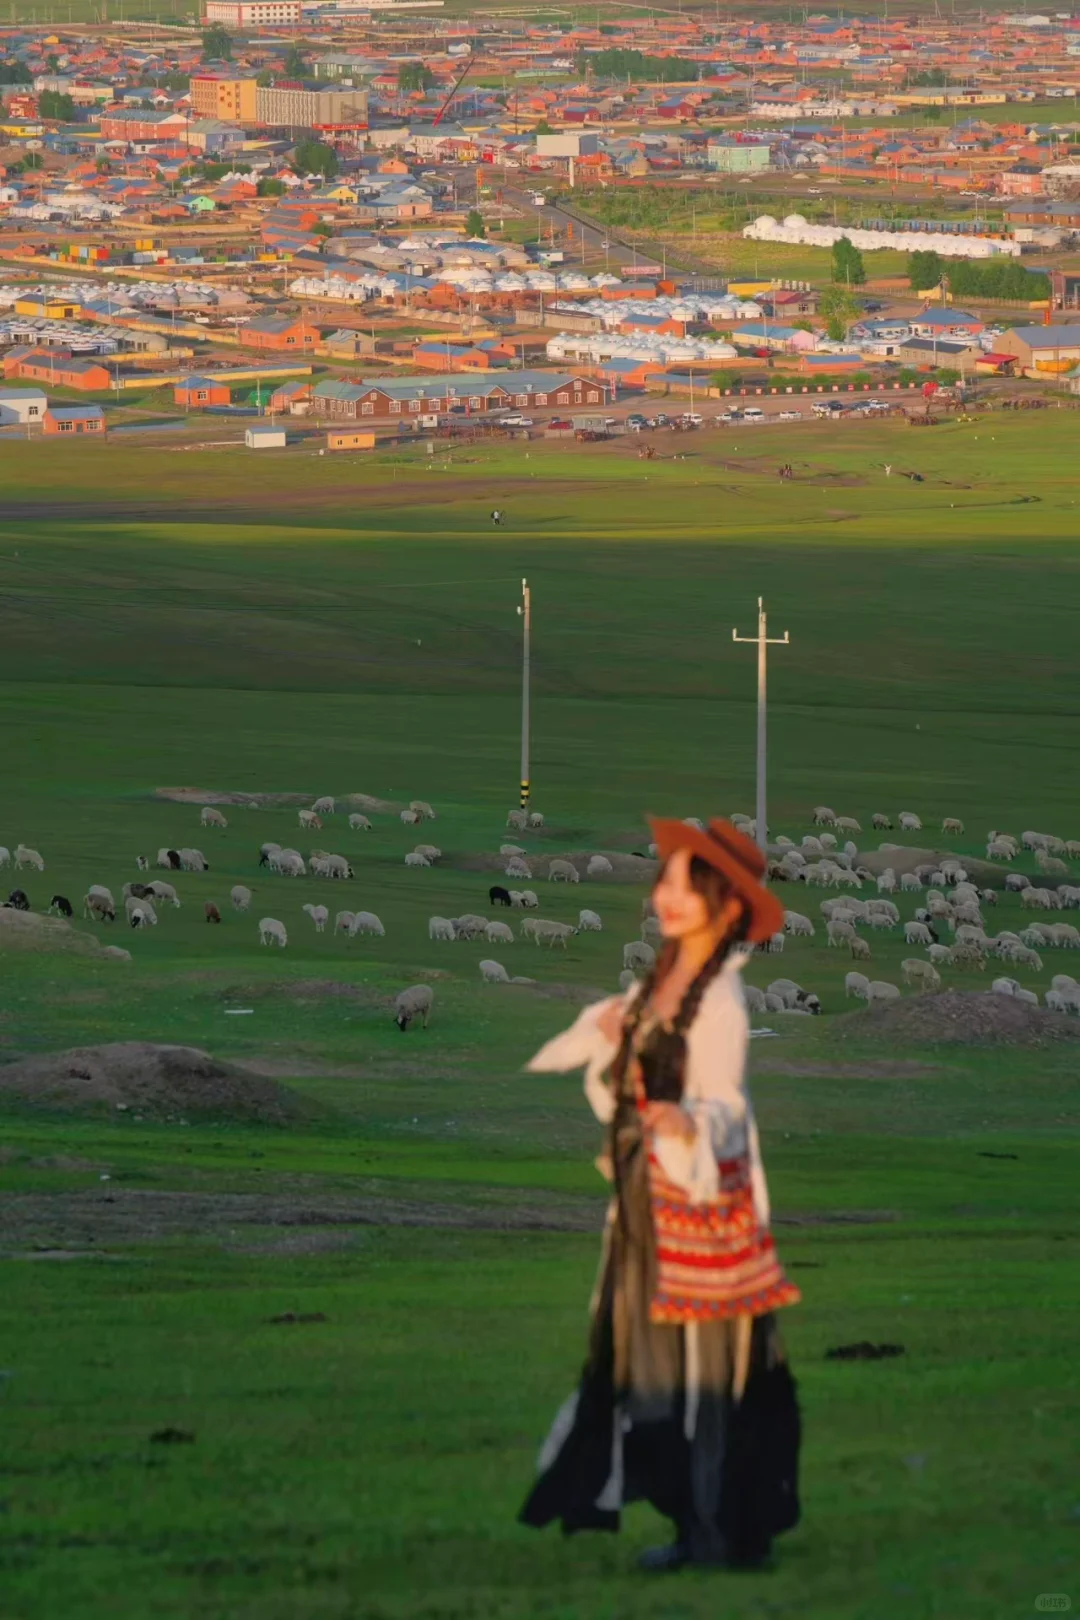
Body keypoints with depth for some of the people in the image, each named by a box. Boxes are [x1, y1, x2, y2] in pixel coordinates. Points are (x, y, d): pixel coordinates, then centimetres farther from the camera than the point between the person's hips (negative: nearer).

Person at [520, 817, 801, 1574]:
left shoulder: (721, 1001, -14)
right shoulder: (656, 986, 9)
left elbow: (724, 1107, -21)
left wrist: (690, 1124, -41)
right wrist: (607, 1047, -2)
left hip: (702, 1198, -8)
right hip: (646, 1199, 8)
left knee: (706, 1365, -3)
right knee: (655, 1362, 11)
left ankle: (728, 1529, 3)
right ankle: (695, 1524, 18)